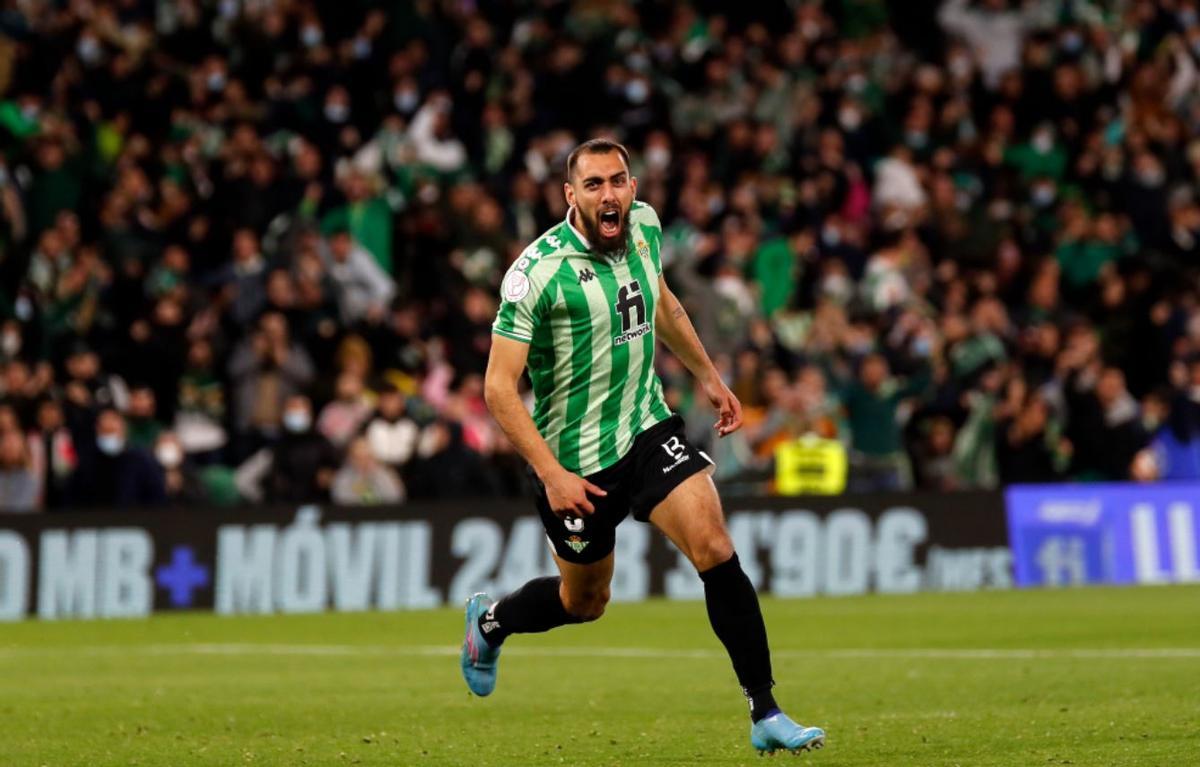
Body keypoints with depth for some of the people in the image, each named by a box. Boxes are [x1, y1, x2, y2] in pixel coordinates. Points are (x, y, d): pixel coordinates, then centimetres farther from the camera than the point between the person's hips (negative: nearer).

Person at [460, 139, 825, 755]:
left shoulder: (643, 226, -3)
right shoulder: (538, 271, -22)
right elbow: (499, 388, -21)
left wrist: (708, 375, 23)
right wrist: (551, 474, -26)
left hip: (647, 428, 4)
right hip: (576, 459, -4)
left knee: (714, 549, -15)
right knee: (584, 602, 13)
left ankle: (765, 715, -11)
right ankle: (490, 619, 46)